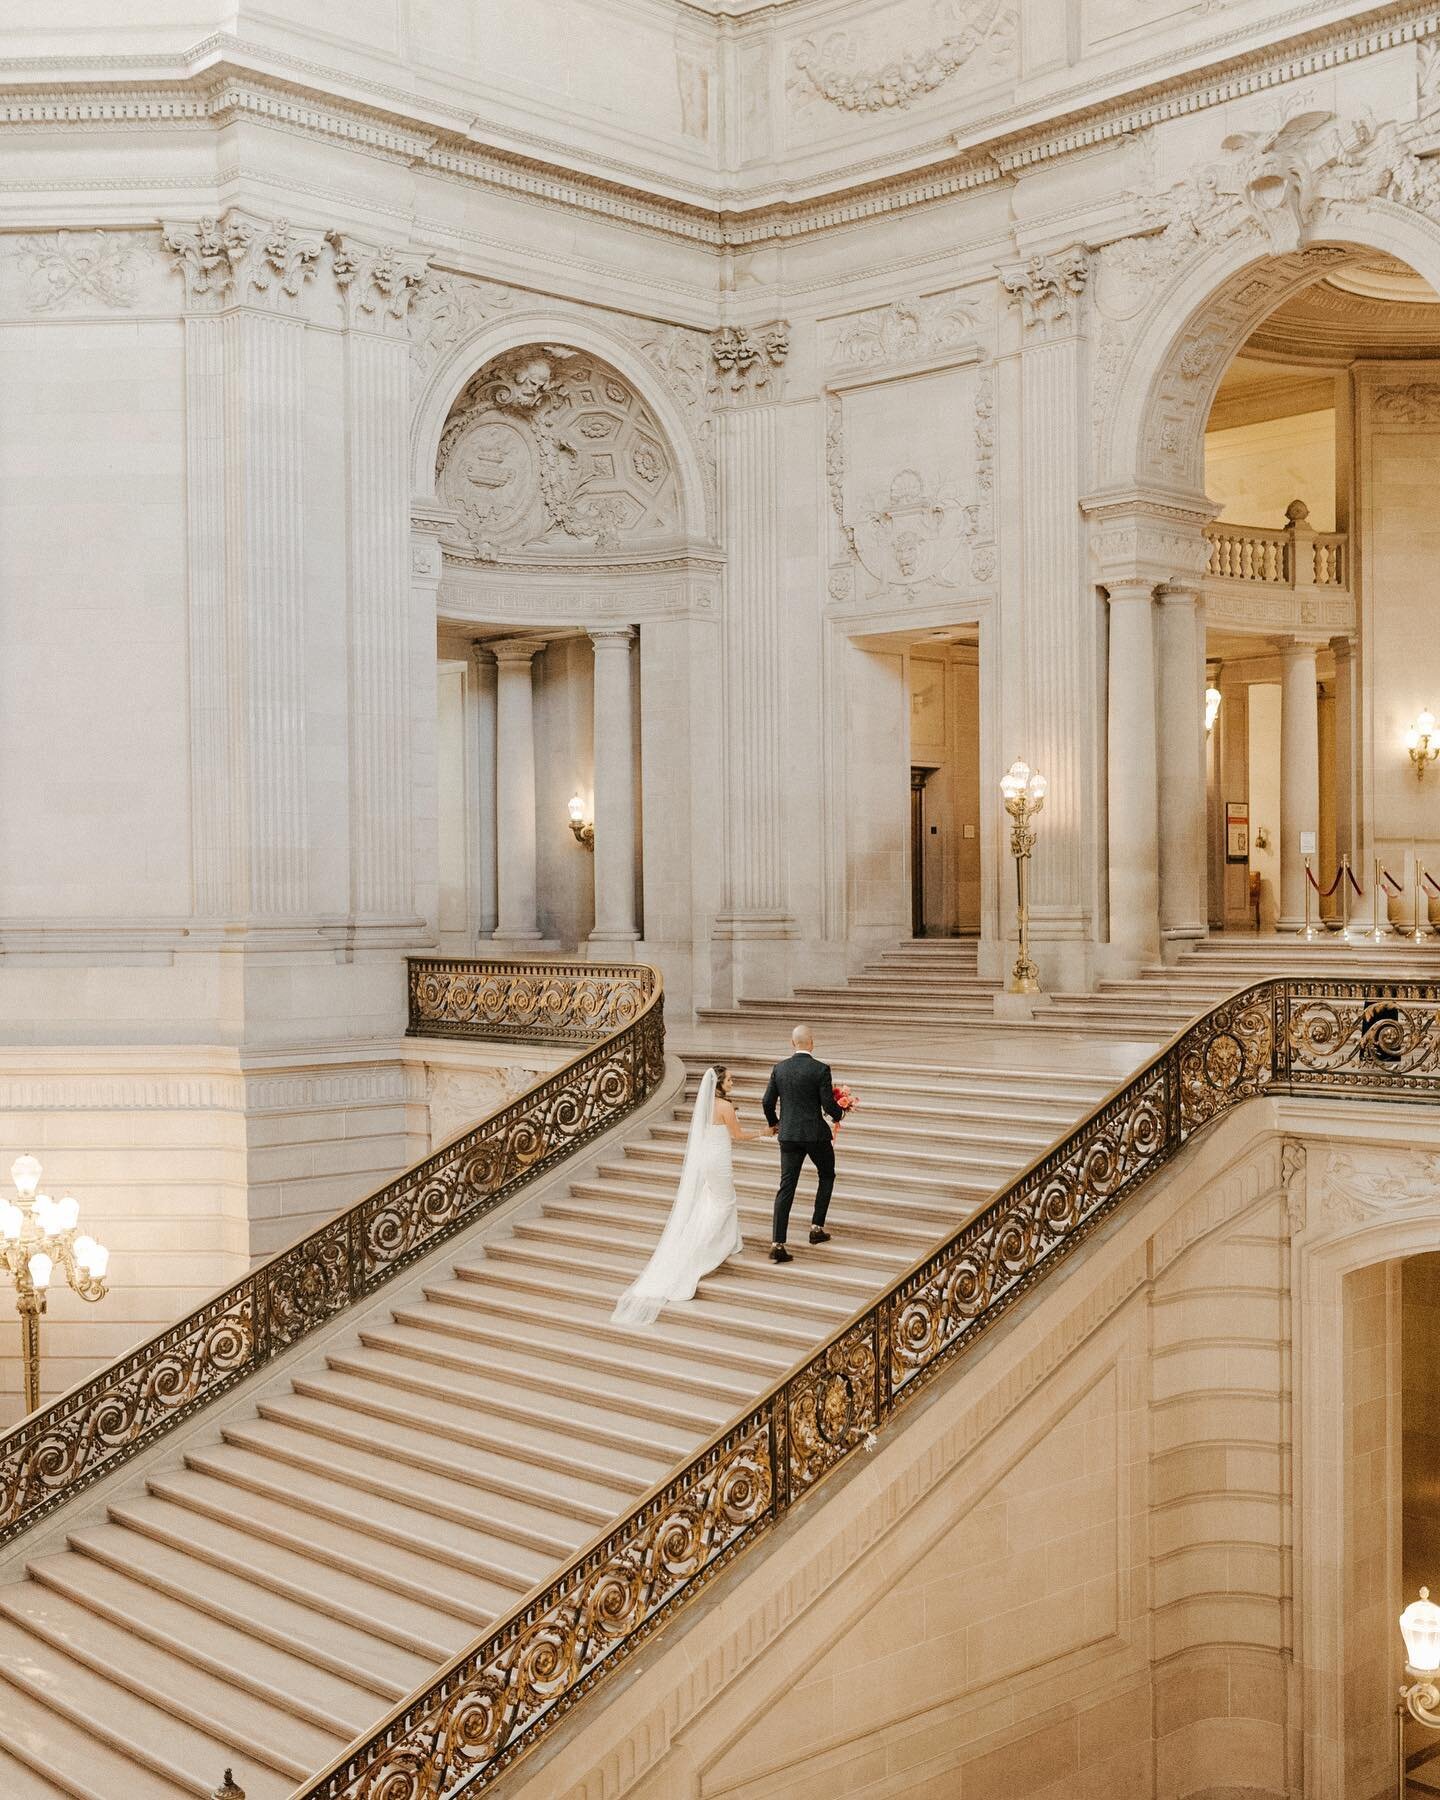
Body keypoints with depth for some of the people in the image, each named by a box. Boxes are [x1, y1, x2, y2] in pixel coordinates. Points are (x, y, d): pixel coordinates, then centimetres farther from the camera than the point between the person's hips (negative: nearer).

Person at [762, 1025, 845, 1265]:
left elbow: (767, 1102, 5)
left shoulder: (779, 1068, 1)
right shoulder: (820, 1069, -12)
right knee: (827, 1176, 22)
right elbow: (829, 1105, -12)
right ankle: (817, 1227, 20)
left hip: (788, 1135, 3)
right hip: (816, 1134, -3)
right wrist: (839, 1115, 11)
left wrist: (773, 1123, 24)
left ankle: (777, 1243, -5)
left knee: (786, 1186, 3)